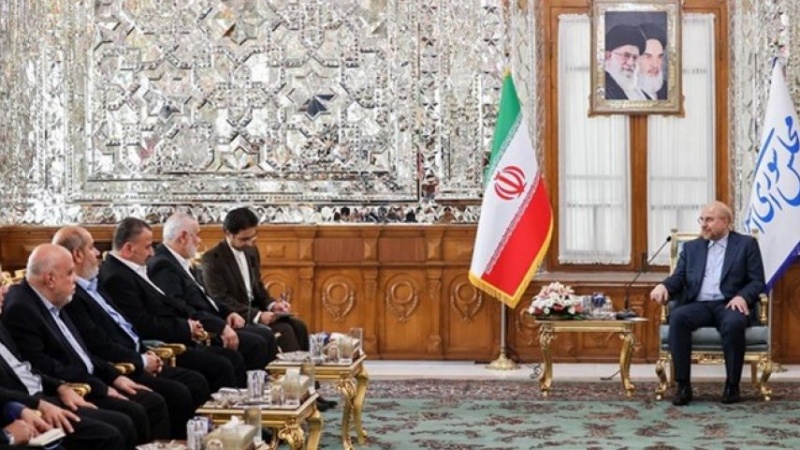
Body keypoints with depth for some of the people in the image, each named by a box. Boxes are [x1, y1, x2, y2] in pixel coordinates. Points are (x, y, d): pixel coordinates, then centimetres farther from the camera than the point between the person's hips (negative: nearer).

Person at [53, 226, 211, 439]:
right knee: (178, 394, -22)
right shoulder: (70, 296, -17)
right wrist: (141, 361, -9)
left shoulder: (93, 286, 16)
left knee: (197, 382, 3)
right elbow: (99, 347, -20)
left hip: (136, 361, 11)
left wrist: (146, 353, 6)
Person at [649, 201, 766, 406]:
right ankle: (683, 385, -28)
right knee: (677, 317, -31)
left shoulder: (746, 244, 12)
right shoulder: (691, 247, 22)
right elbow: (679, 278, 11)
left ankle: (732, 385, -21)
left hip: (729, 305, -3)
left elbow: (757, 281, 5)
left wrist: (742, 297, -16)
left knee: (734, 323, -38)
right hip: (699, 305, 3)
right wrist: (663, 285, -12)